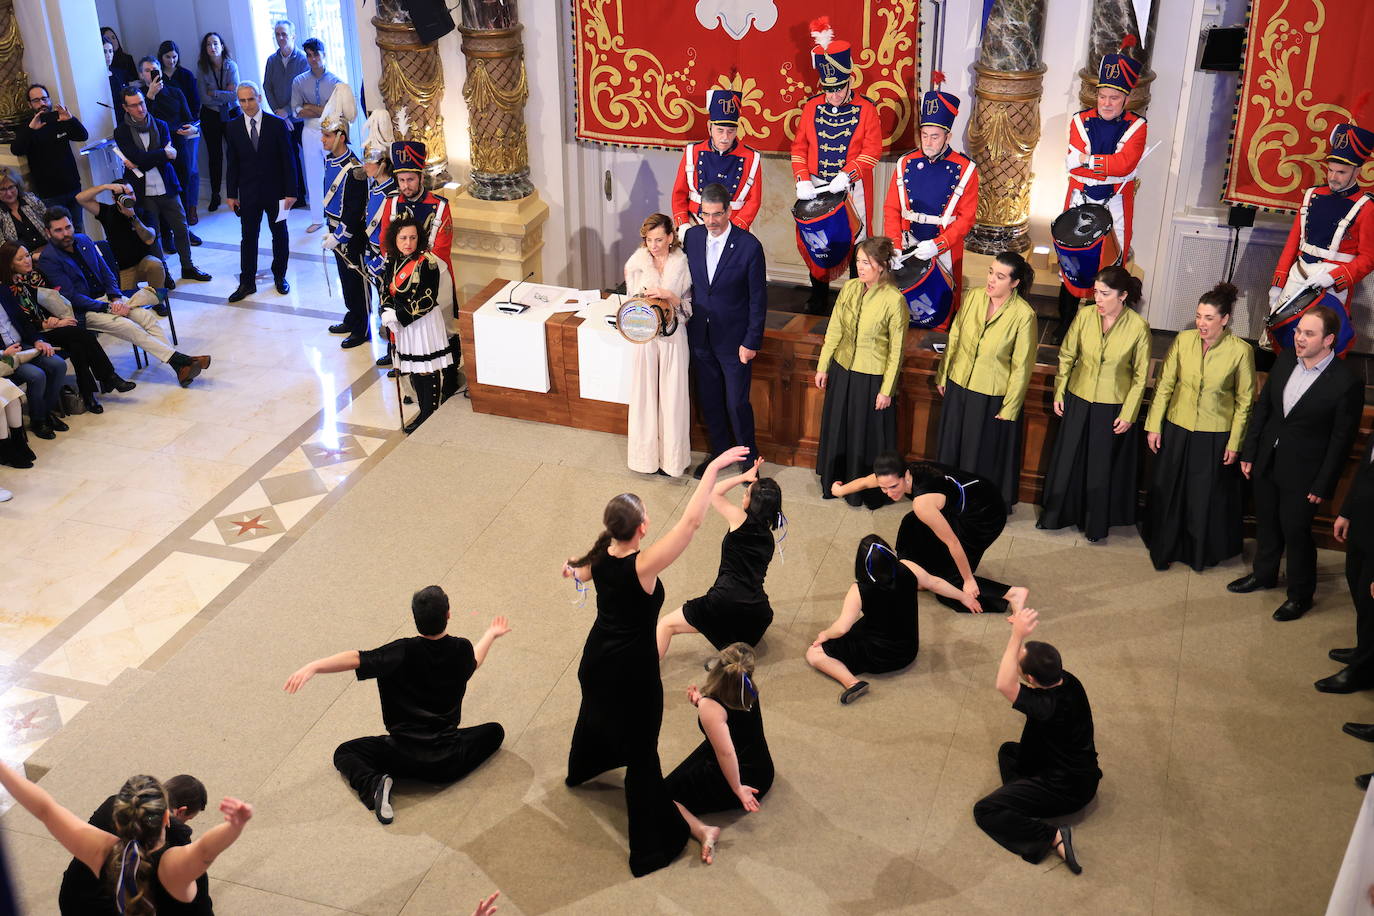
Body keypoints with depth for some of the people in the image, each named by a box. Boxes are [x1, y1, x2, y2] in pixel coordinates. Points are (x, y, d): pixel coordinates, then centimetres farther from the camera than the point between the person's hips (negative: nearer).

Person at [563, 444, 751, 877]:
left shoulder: (599, 556, -12)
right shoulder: (642, 566, -34)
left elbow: (579, 574, 14)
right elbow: (690, 522, -39)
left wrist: (572, 570, 39)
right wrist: (713, 468, -35)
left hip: (597, 659, 8)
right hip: (633, 671, -8)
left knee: (595, 711, 37)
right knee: (641, 756, 4)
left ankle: (580, 769, 68)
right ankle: (652, 846, 15)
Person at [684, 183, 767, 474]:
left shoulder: (749, 246, -17)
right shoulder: (692, 237, -4)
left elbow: (758, 298, -12)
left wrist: (752, 342, -12)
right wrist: (685, 317, 5)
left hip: (734, 339, -5)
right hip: (700, 337, 5)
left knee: (736, 403, 2)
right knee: (708, 400, 16)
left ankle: (749, 457, 24)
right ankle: (719, 452, 36)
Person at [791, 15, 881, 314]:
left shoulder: (866, 110, -6)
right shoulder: (812, 107, 2)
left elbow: (872, 150, -10)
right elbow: (799, 147, 5)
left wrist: (847, 174, -23)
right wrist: (803, 180, -10)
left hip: (851, 190, -3)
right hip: (816, 189, 3)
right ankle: (819, 298, 26)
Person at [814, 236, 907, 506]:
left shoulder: (894, 299, -19)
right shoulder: (849, 289, -4)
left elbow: (896, 349, -13)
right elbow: (834, 330, 5)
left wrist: (887, 390, -11)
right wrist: (822, 367, 8)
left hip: (872, 377, -5)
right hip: (842, 371, 5)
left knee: (867, 435, 10)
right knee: (837, 429, 20)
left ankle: (868, 493, 30)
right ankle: (836, 482, 40)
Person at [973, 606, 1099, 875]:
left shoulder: (1047, 705, -34)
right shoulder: (1069, 681, -9)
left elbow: (1003, 684, -43)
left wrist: (1017, 636, -42)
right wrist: (1022, 633, -2)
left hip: (1067, 790, -9)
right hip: (1083, 774, 9)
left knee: (984, 811, -5)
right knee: (1008, 750, 26)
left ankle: (1054, 837, -16)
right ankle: (1022, 802, 5)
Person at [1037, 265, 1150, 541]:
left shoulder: (1139, 327, -16)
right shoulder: (1085, 315, -11)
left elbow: (1141, 375, -8)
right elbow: (1066, 356, 2)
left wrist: (1128, 413, -8)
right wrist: (1059, 393, 3)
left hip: (1113, 407, -2)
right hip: (1078, 400, 2)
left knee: (1102, 466, 11)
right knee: (1067, 459, 14)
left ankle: (1095, 524, 29)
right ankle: (1056, 515, 32)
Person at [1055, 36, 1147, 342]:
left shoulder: (1136, 126, -4)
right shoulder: (1081, 121, -1)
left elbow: (1126, 164, -21)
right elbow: (1073, 165, -13)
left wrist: (1088, 161, -21)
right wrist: (1110, 168, -21)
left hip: (1116, 206, -1)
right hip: (1080, 202, 1)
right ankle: (1065, 324, 17)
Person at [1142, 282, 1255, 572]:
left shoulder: (1241, 351, -14)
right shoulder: (1183, 340, -8)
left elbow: (1244, 401, -6)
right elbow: (1164, 385, 0)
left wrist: (1235, 443, -5)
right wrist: (1154, 425, 0)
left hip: (1215, 436, -2)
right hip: (1177, 429, 2)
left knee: (1206, 497, 13)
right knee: (1168, 491, 14)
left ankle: (1201, 552, 35)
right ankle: (1165, 545, 35)